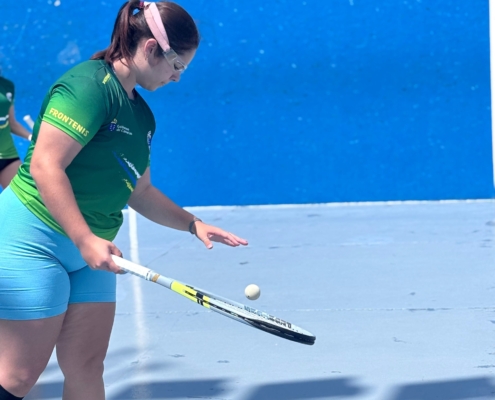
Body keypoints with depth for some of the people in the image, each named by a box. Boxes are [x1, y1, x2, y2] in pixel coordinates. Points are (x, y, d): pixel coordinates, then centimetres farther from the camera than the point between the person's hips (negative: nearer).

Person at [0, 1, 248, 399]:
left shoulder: (142, 116, 12)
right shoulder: (90, 84, -16)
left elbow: (139, 192, 22)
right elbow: (45, 166, -24)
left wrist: (193, 224, 12)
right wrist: (85, 240, -27)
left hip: (89, 253, 9)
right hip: (33, 242, -9)